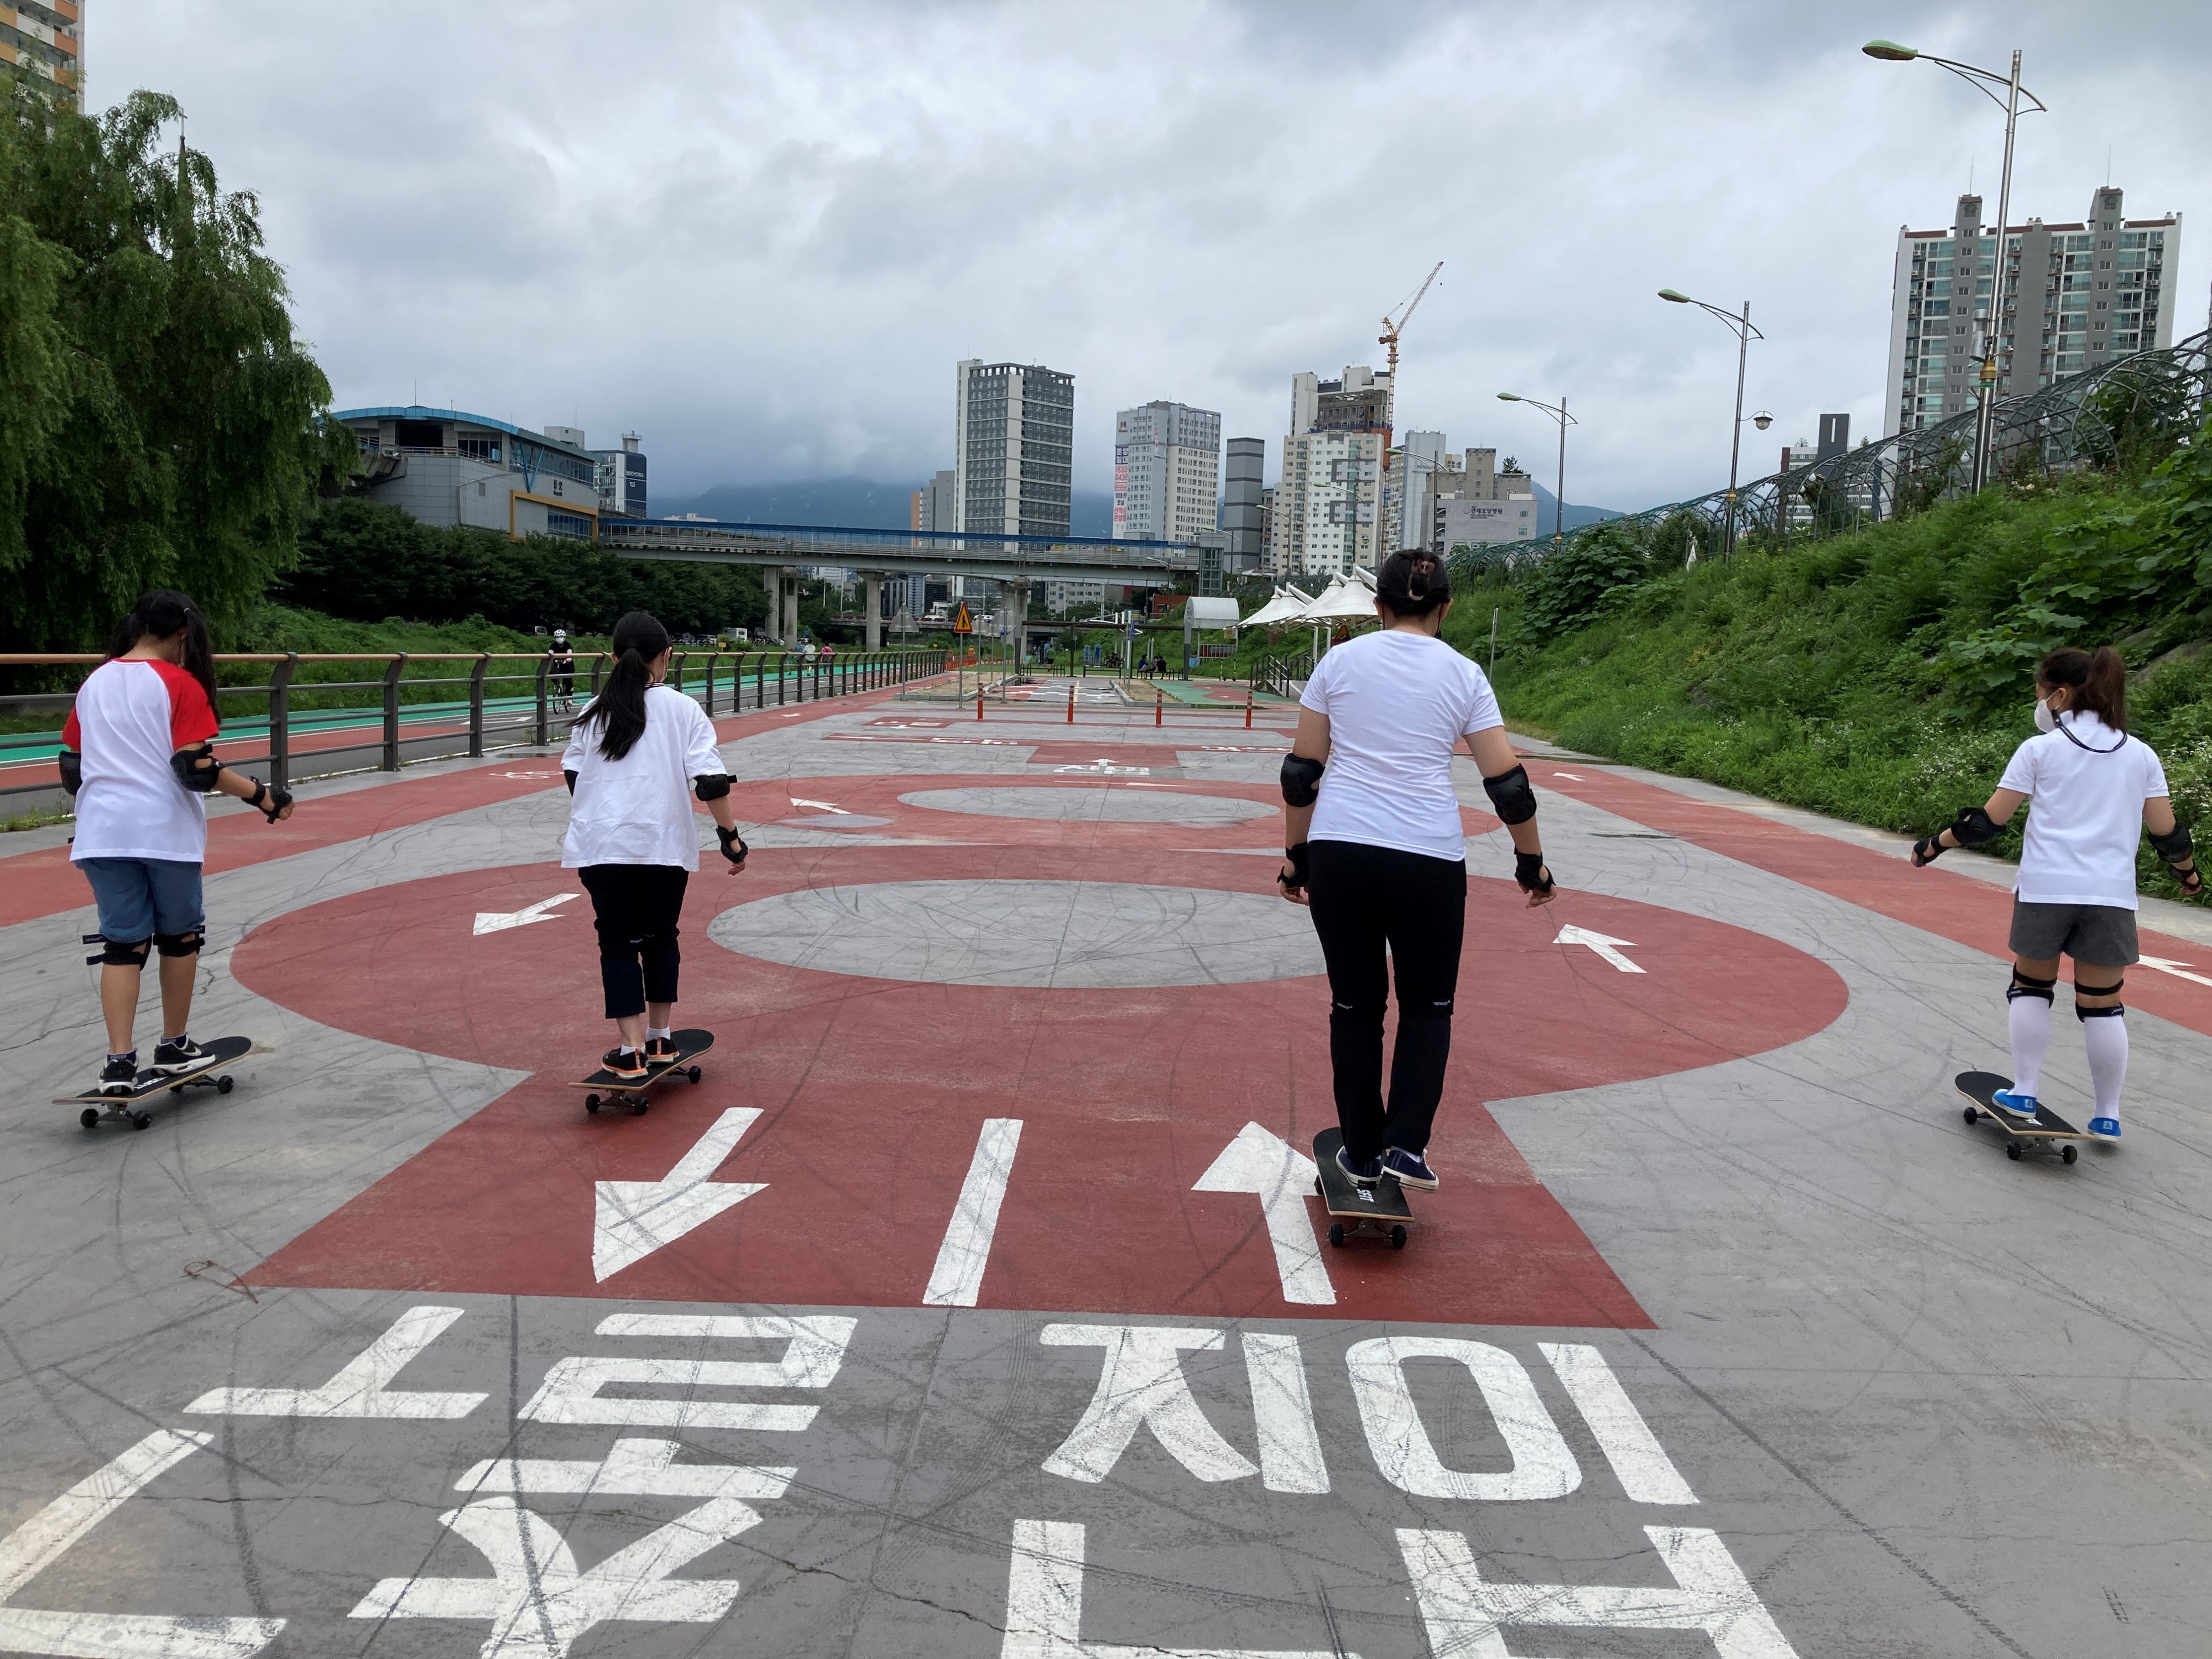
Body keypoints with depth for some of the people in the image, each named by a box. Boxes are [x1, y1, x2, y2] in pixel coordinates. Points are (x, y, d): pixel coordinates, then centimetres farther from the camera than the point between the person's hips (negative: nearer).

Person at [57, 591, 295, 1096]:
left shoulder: (93, 684, 10)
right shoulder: (180, 684, -8)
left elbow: (71, 769, 13)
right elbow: (196, 769, -15)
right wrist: (261, 795, -8)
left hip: (104, 833, 5)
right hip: (166, 830, -4)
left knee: (122, 944, 5)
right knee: (179, 936, 13)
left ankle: (120, 1062, -2)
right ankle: (174, 1047, 23)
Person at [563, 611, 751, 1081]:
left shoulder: (593, 712, 8)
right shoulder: (682, 709, -1)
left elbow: (573, 778, 14)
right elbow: (710, 781, -8)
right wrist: (731, 837, -4)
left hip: (600, 844, 1)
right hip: (664, 845, -1)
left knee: (618, 944, 5)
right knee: (660, 938, 16)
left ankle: (631, 1051, 1)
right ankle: (660, 1038, 25)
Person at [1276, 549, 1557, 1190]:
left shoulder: (1340, 661, 5)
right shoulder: (1463, 674, 2)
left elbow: (1300, 771, 5)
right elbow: (1508, 786, 1)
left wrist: (1296, 855, 14)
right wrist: (1532, 862, 14)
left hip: (1338, 852, 1)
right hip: (1427, 860, -1)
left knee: (1356, 1005, 15)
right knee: (1427, 1006, 18)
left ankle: (1362, 1152, 23)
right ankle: (1406, 1145, 4)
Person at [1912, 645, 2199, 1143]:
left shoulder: (2039, 749, 0)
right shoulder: (2141, 754, 9)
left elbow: (1989, 821, -3)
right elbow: (2165, 831, 8)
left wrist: (1934, 845, 8)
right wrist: (2189, 873, 26)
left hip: (2044, 889, -2)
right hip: (2111, 896, 2)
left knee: (2031, 987, 15)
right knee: (2103, 1005, 9)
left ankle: (2023, 1093, 13)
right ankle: (2107, 1116, 13)